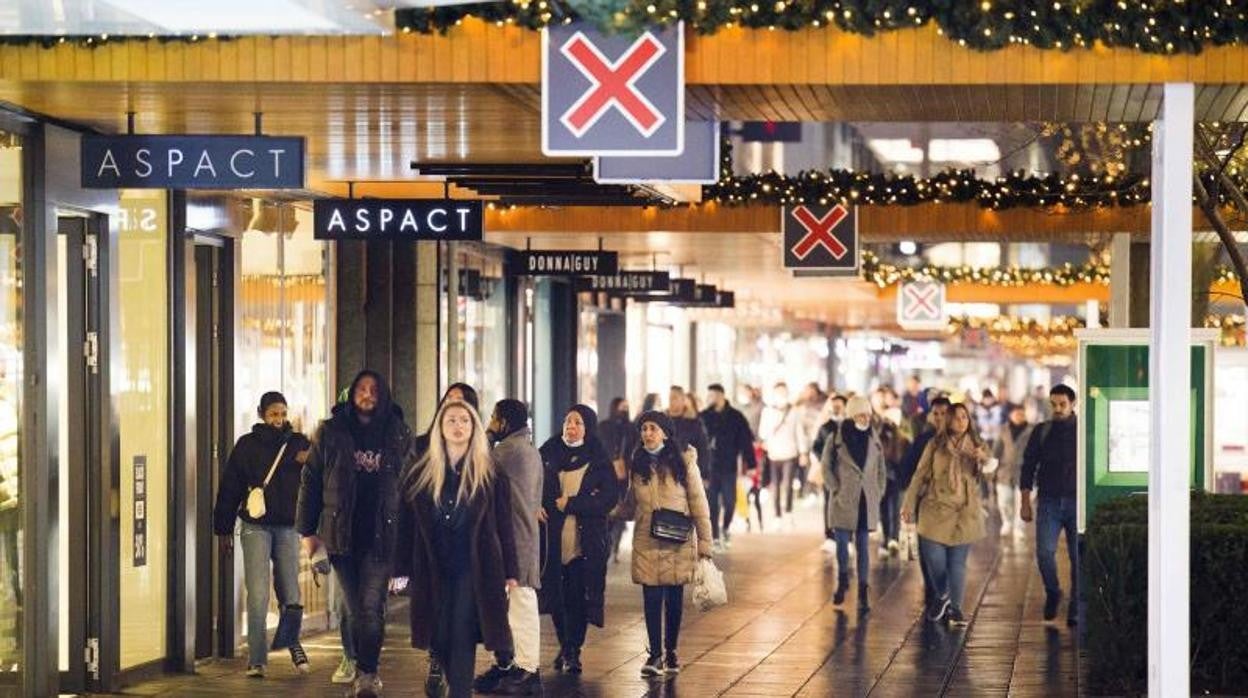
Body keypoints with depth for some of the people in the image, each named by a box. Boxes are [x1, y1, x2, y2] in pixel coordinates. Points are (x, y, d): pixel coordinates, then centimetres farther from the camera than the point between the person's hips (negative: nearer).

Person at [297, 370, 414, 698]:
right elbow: (311, 481, 5)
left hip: (381, 535, -1)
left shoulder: (398, 435, 4)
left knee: (371, 607, -10)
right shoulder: (330, 433, 3)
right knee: (354, 608, 7)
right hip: (342, 533, 1)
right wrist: (307, 530, 0)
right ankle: (367, 672, 18)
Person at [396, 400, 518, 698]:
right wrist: (402, 569, 1)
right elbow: (406, 526, 6)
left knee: (463, 637, -6)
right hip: (432, 569, 2)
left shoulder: (490, 476, 1)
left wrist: (510, 572, -1)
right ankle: (437, 663, 39)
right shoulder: (420, 475, 5)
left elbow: (504, 526, 2)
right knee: (439, 636, 6)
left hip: (475, 569, -2)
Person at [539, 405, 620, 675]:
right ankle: (566, 647, 23)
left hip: (584, 539, -2)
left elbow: (610, 498, -6)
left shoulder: (599, 460, 0)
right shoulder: (548, 453, 6)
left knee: (577, 597, -4)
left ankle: (572, 652, 5)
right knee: (556, 593, 6)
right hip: (553, 537, 2)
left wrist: (571, 504, -11)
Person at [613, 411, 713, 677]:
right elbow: (629, 508, 18)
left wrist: (704, 543, -6)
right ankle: (655, 655, 0)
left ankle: (671, 652, 18)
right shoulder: (637, 465, 9)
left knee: (674, 597, 5)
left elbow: (699, 505, -2)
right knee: (652, 598, -5)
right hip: (646, 543, 2)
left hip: (678, 543, -2)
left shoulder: (684, 462, -2)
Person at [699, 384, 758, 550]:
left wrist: (750, 464, -7)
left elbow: (746, 442, -3)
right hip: (709, 467, 1)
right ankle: (715, 538, 10)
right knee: (712, 504, 1)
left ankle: (725, 528, 30)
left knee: (729, 502, 3)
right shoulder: (704, 417, 1)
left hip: (729, 467, -1)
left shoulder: (735, 417, -3)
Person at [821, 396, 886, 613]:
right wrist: (835, 490, -6)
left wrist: (879, 491, 8)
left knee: (863, 546, 1)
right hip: (844, 498, -2)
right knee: (842, 542, 2)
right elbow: (826, 465, 0)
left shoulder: (873, 438, 6)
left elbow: (881, 467, 14)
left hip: (867, 499, 2)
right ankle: (842, 582, 27)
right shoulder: (837, 437, -4)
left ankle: (863, 595, 1)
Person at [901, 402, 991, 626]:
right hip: (936, 510, 0)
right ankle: (941, 597, 22)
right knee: (935, 559, -4)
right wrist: (909, 504, 2)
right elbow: (920, 475, 5)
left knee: (958, 562, 0)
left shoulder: (976, 445, 5)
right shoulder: (935, 445, 3)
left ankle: (955, 607, 10)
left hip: (964, 513, 0)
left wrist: (983, 457, -34)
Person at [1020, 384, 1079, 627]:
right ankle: (1052, 594, 15)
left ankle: (1075, 611, 6)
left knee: (1078, 557, -2)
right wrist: (1025, 502, 3)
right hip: (1049, 501, 1)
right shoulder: (1042, 432, 6)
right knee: (1044, 552, -11)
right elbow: (1028, 467, 9)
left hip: (1077, 500, -1)